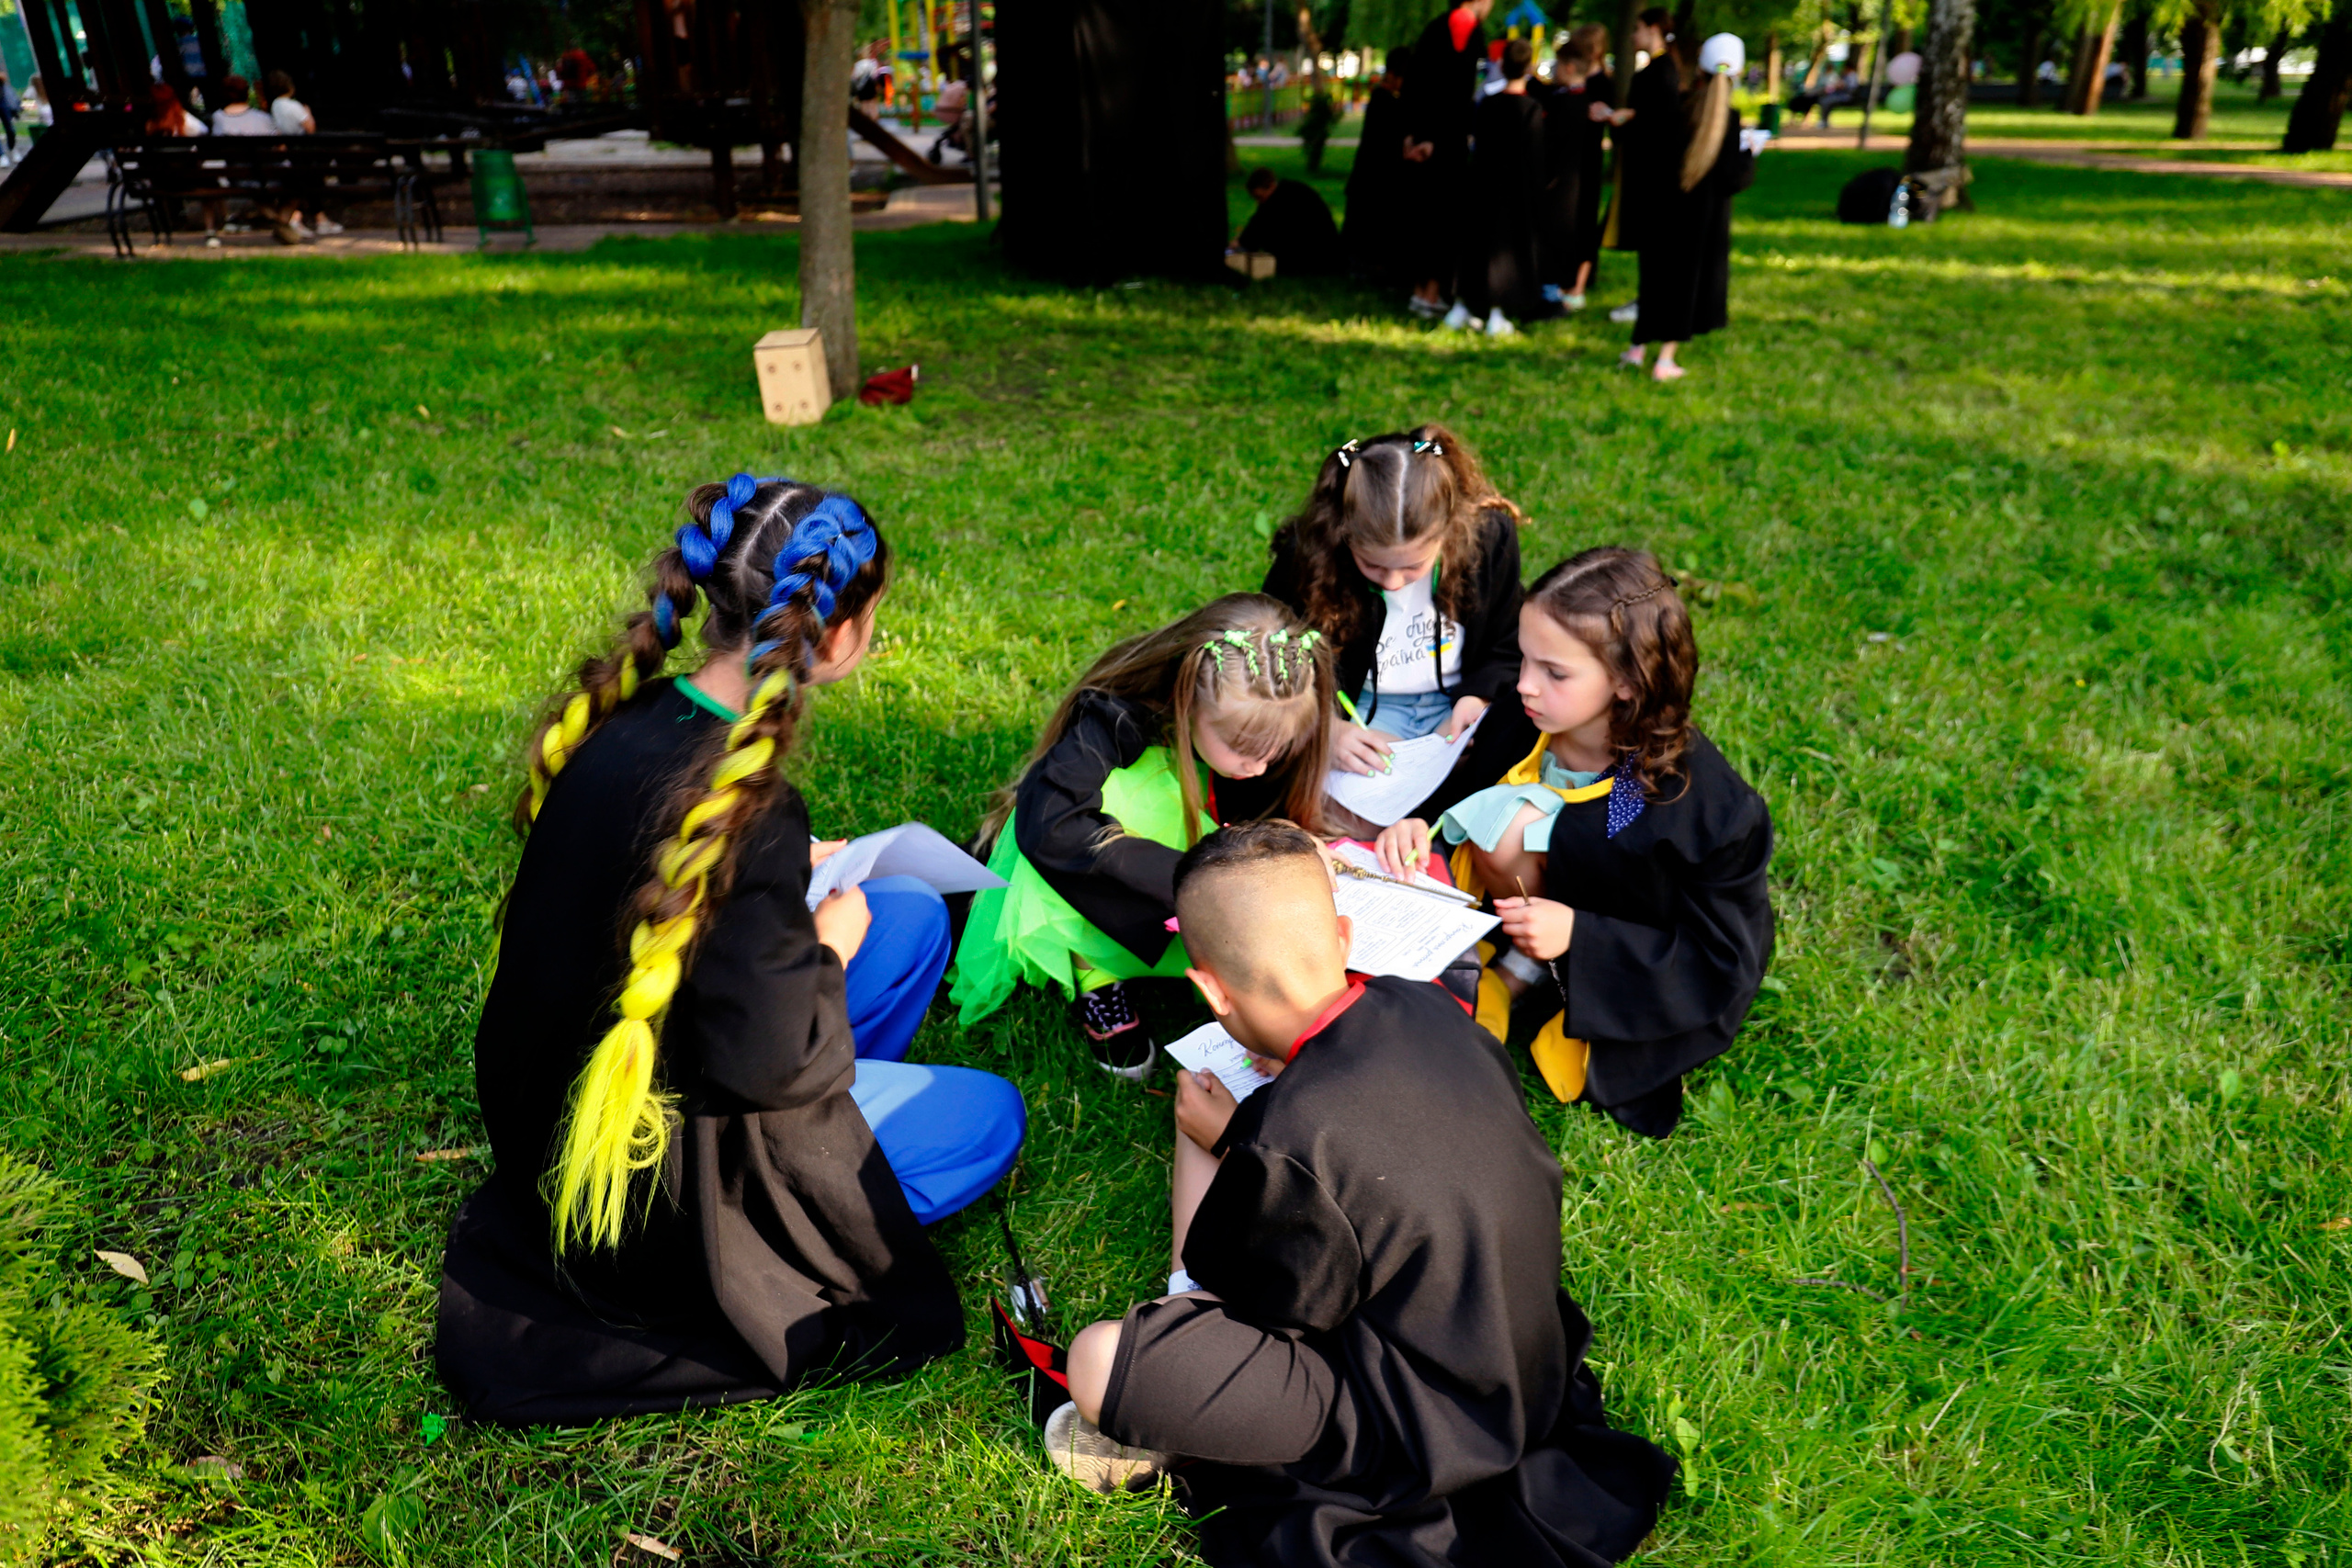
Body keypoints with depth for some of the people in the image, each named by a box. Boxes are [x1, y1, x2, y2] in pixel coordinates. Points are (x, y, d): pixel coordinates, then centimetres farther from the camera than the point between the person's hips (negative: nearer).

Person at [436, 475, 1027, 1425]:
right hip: (644, 1179, -8)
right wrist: (829, 949, -11)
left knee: (913, 917, 10)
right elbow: (765, 1060, -29)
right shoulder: (750, 810, -33)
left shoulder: (621, 717, -7)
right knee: (990, 1118, 5)